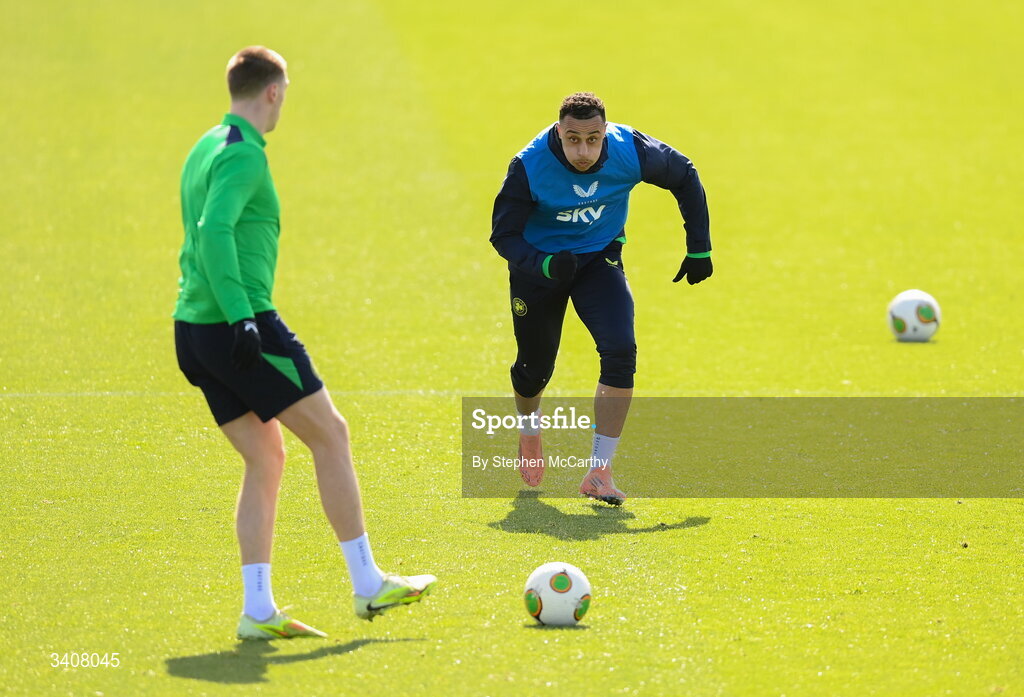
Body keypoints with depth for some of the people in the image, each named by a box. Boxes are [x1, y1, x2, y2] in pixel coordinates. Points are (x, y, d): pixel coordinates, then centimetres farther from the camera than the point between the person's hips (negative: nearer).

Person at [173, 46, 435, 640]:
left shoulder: (206, 150, 18)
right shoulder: (243, 155, -12)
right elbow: (214, 231, -26)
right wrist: (241, 316, -28)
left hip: (195, 329, 9)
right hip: (248, 330, -9)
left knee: (266, 459, 11)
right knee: (331, 435, 1)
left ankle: (258, 610, 3)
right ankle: (368, 585, 5)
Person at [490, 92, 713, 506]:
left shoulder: (631, 151, -25)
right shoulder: (529, 168, -29)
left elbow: (684, 177, -4)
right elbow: (503, 235, -20)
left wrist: (699, 248, -3)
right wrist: (545, 265, -39)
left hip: (600, 259, 1)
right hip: (540, 263, -1)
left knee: (620, 352, -21)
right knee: (535, 367, 10)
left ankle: (599, 471, -15)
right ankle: (529, 430, 48)